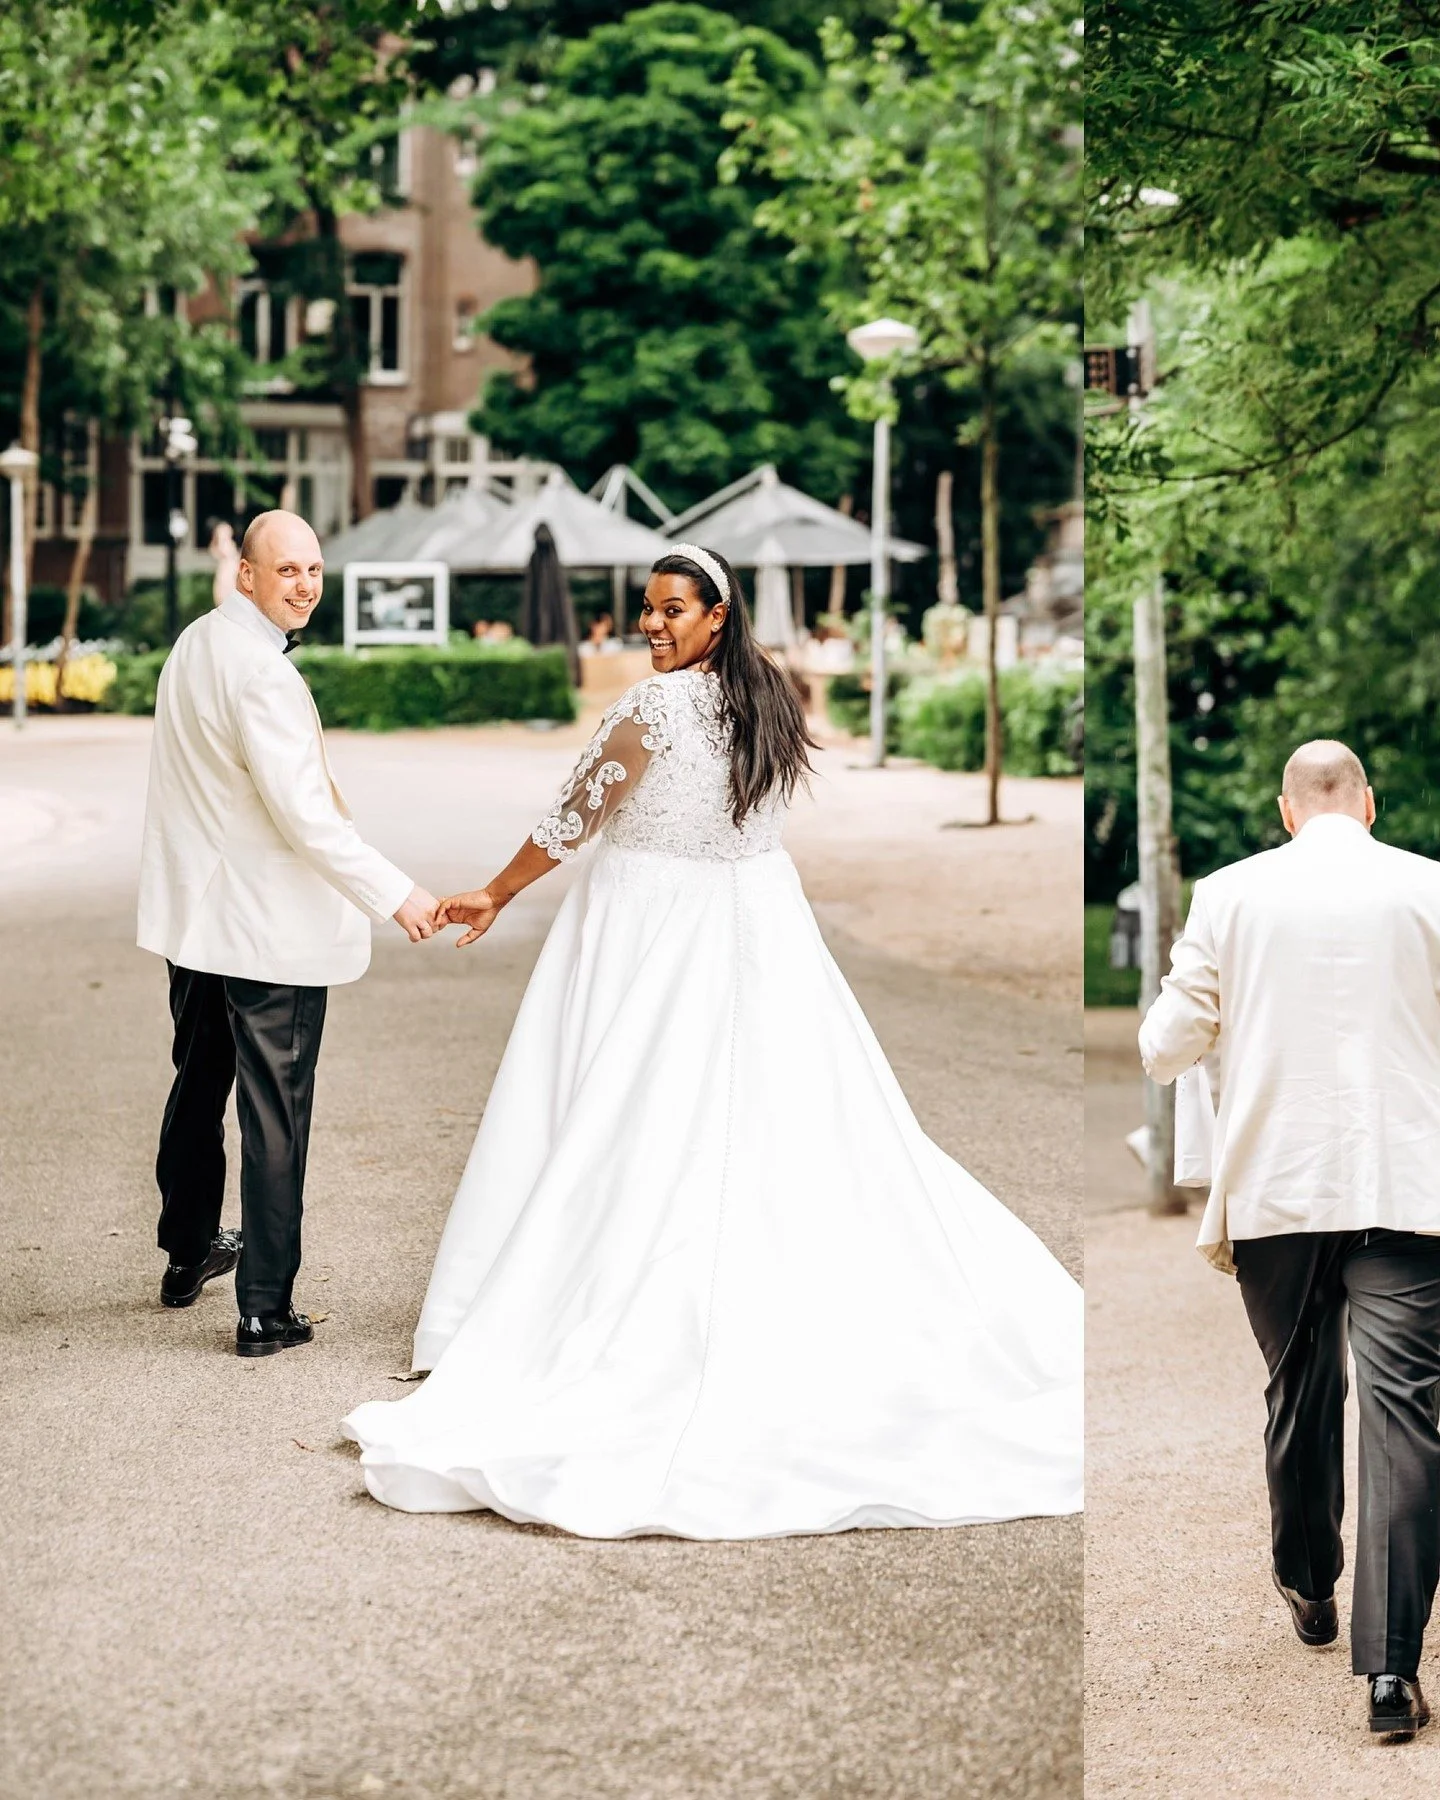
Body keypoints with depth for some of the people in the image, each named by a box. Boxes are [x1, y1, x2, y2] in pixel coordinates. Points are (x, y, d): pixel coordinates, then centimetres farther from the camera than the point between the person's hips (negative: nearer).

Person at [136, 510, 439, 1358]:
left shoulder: (195, 643, 8)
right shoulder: (260, 671, -22)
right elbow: (301, 812, -25)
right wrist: (395, 894, -20)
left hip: (196, 919, 9)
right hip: (270, 929, -9)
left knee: (198, 1088, 24)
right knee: (274, 1116, -2)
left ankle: (189, 1253, 41)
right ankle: (266, 1310, 1)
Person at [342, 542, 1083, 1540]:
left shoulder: (656, 704, -16)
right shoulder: (769, 700, 4)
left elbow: (575, 819, -9)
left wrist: (494, 895, 3)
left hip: (650, 933, -6)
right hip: (760, 928, 6)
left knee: (631, 1140, -1)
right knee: (794, 1125, 7)